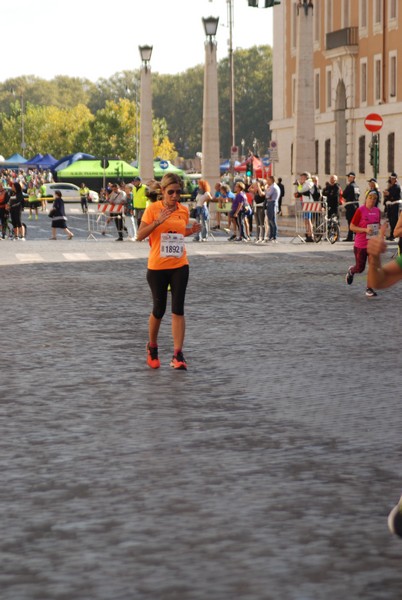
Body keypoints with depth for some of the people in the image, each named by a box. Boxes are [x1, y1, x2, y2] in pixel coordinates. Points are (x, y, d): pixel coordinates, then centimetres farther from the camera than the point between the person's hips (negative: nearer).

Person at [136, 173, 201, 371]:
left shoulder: (184, 211, 5)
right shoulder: (153, 209, -7)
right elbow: (140, 235, -9)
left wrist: (191, 231, -2)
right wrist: (157, 222, -23)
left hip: (179, 266, 2)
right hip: (157, 266, -2)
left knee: (178, 310, -5)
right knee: (159, 309, 7)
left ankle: (178, 355, -3)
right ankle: (152, 347, 32)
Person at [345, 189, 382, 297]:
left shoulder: (377, 211, 4)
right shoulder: (360, 210, -12)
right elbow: (352, 227, -11)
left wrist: (380, 229, -2)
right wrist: (365, 230, -23)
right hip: (361, 244, -4)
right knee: (360, 268, 6)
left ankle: (369, 289, 5)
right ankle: (351, 271, 41)